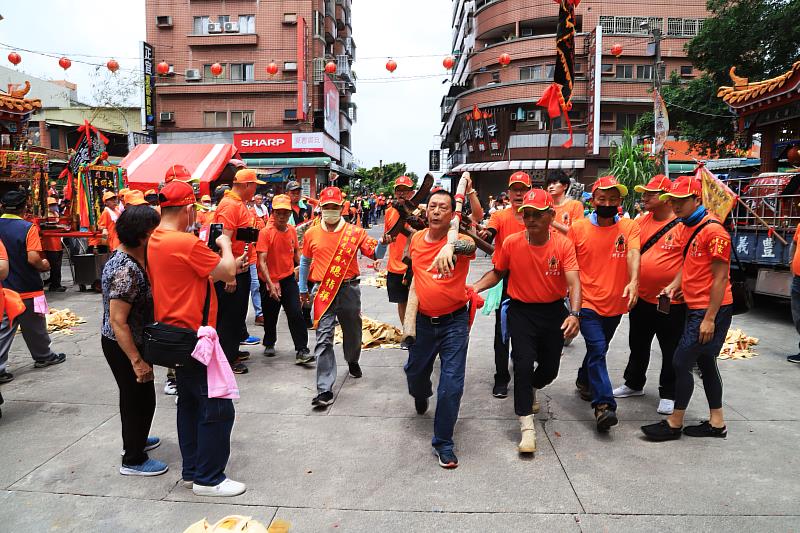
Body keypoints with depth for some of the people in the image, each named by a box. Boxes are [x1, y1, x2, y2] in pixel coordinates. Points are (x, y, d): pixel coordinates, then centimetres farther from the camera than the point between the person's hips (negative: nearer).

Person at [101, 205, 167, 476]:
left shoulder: (128, 256, 1)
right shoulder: (126, 270, -28)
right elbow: (117, 321, -29)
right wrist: (137, 361, -26)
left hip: (135, 341, 9)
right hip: (124, 345, -9)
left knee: (134, 396, 25)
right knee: (141, 399, 5)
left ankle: (135, 440, 46)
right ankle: (133, 460, 22)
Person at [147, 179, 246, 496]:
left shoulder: (153, 241, 7)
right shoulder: (186, 243, -22)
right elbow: (227, 273, -14)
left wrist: (227, 267, 13)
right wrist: (225, 245, 3)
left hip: (174, 335, 10)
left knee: (190, 402, 19)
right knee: (218, 408, 0)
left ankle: (192, 470, 29)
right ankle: (208, 479, 11)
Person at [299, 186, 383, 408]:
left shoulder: (355, 232, -1)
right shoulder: (311, 234, 4)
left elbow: (375, 254, -4)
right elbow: (305, 261, 17)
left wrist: (384, 242, -25)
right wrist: (303, 289, 21)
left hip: (349, 289, 1)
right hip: (323, 291, -1)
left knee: (353, 331, 20)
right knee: (323, 339, -7)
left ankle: (353, 361, 53)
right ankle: (325, 390, -5)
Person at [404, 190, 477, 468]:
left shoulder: (458, 240, -16)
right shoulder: (416, 239, -1)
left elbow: (471, 245, -42)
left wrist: (451, 246, -65)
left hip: (454, 322, -4)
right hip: (424, 320, 5)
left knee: (452, 384, -5)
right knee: (415, 371, 22)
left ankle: (443, 442, 13)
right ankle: (421, 395, 59)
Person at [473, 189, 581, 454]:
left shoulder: (563, 245, -12)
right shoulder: (512, 243, -10)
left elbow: (573, 282, -19)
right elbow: (497, 273, 3)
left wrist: (574, 314, -35)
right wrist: (474, 288, -14)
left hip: (554, 311, 1)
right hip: (521, 311, -1)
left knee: (550, 368, 12)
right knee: (524, 364, -11)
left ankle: (528, 390, 48)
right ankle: (527, 426, 1)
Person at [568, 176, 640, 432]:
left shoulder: (629, 227, -3)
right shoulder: (578, 228, -5)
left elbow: (633, 253, -21)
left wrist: (634, 280, -39)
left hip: (615, 304, 3)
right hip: (587, 302, -3)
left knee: (598, 349, 21)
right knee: (597, 351, -12)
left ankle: (584, 381, 45)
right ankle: (604, 406, -9)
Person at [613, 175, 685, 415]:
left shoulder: (683, 225, -12)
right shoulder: (641, 221, 4)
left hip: (671, 301, -6)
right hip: (641, 298, 6)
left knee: (671, 351, 9)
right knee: (638, 346, 20)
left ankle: (668, 394, 25)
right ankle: (634, 384, 37)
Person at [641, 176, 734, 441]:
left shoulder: (712, 230, -17)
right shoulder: (689, 227, 11)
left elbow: (720, 276, -18)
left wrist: (709, 319, -19)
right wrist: (674, 285, 2)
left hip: (712, 309, -10)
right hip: (695, 307, 10)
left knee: (681, 362, -6)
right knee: (705, 362, 15)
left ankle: (674, 423, 7)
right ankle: (717, 422, 27)